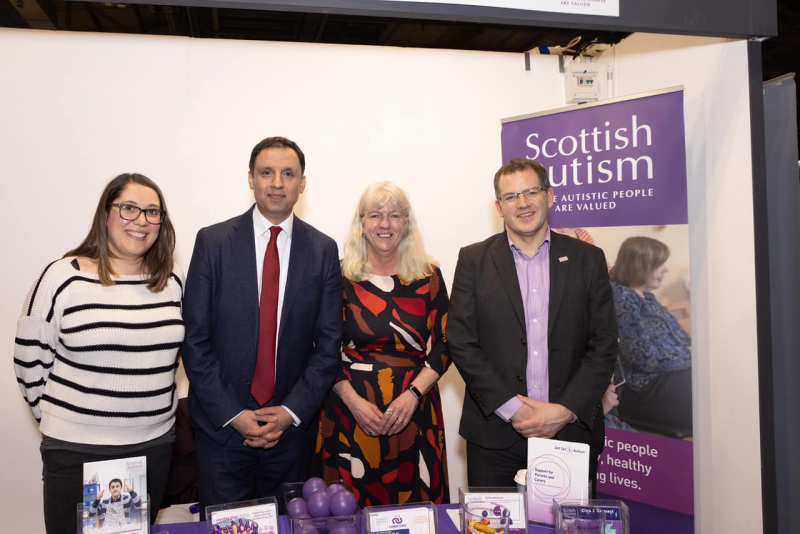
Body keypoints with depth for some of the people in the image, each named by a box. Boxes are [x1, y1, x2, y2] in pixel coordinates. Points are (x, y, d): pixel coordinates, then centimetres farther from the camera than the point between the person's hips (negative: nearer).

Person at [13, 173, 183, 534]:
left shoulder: (173, 279, 2)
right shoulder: (63, 277, -8)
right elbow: (30, 362, -1)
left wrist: (153, 408, 10)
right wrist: (61, 420, 4)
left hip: (154, 445, 3)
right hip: (76, 450, -3)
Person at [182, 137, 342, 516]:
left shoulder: (323, 250, 1)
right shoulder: (213, 242, -3)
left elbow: (328, 342, 1)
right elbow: (195, 339, -5)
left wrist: (291, 411, -8)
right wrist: (232, 414, -10)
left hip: (292, 425, 1)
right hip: (222, 424, -1)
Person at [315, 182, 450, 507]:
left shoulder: (429, 276, 4)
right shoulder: (341, 276, 1)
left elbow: (443, 345, 2)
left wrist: (413, 394, -10)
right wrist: (353, 400, -10)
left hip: (414, 414, 1)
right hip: (351, 412, -1)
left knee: (415, 508, 6)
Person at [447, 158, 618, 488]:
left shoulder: (587, 259, 4)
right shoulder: (473, 260, 2)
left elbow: (603, 346, 1)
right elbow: (461, 343, -4)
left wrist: (566, 410, -10)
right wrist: (512, 408, -11)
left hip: (572, 430, 1)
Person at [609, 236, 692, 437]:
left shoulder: (646, 296, 16)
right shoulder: (620, 298, -14)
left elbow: (676, 333, 21)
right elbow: (646, 357, -19)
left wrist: (692, 347, -1)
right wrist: (690, 355, -8)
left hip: (675, 373, 10)